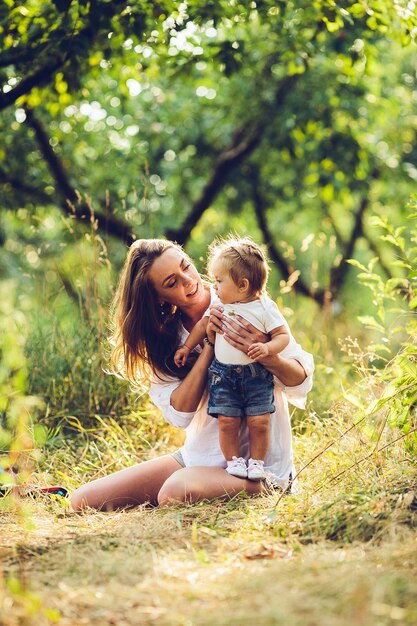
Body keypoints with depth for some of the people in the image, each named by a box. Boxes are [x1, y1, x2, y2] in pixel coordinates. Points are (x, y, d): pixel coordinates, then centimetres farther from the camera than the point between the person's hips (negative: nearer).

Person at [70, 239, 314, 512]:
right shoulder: (163, 335, 2)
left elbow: (302, 382, -8)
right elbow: (179, 414, -11)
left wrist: (266, 355, -30)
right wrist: (209, 345, -20)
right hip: (199, 456, 5)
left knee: (175, 491, -35)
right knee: (84, 500, -3)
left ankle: (256, 490, -7)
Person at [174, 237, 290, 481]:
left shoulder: (265, 307, -6)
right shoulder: (218, 305, 8)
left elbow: (283, 335, -6)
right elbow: (203, 325, 21)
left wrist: (267, 348, -24)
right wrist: (187, 347, 20)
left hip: (257, 375, -3)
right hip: (223, 374, 3)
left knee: (259, 422, -5)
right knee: (227, 421, -5)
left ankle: (256, 462, 12)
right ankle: (233, 460, 12)